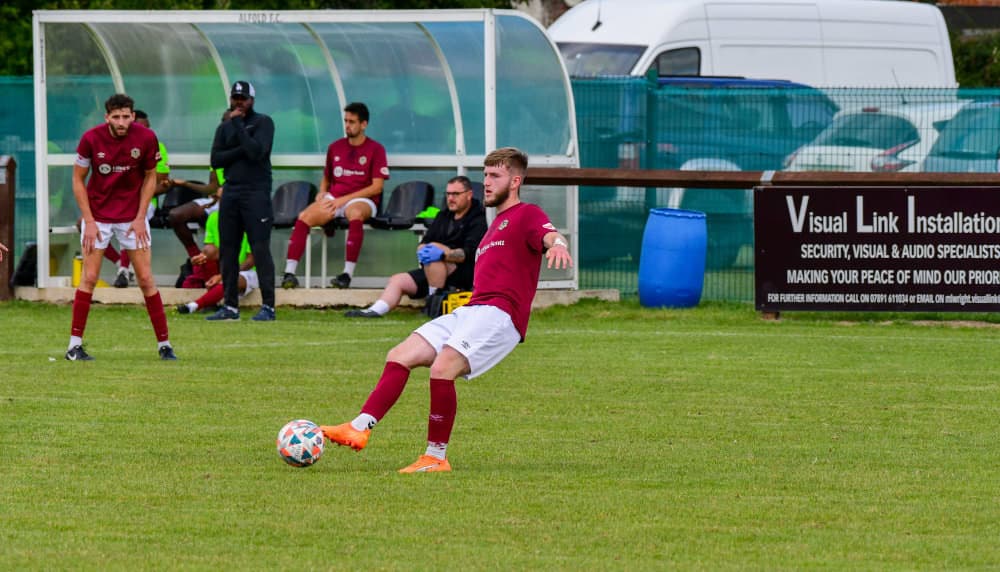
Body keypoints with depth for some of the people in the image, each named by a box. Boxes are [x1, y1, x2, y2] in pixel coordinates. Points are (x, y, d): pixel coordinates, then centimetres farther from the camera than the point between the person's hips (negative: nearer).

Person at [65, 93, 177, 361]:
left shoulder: (146, 138, -12)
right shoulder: (91, 138, -14)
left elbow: (150, 177, 2)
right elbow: (78, 180, -4)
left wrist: (140, 218, -5)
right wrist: (89, 221, -9)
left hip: (132, 216, 1)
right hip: (98, 216, -1)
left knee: (146, 279, -1)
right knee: (89, 277, -4)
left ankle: (164, 344, 6)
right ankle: (75, 345, 1)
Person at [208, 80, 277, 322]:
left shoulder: (263, 123, 0)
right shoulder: (225, 128, 16)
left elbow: (257, 151, -16)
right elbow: (215, 159, 4)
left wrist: (238, 124, -10)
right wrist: (241, 150, -8)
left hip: (256, 192, -6)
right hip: (230, 193, 6)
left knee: (260, 249, -11)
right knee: (227, 251, 5)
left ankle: (268, 306, -12)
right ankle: (230, 306, 11)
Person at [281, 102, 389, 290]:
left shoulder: (375, 149, 0)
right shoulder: (335, 148, 14)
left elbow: (377, 187, -6)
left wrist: (344, 199, -13)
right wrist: (322, 193, 1)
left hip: (361, 200, -4)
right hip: (333, 199, 4)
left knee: (355, 213, -41)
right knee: (304, 216, -25)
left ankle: (347, 274, -44)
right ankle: (289, 272, -31)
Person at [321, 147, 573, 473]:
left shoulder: (526, 215, 1)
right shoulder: (496, 224, 30)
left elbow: (549, 235, -22)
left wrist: (557, 244, -45)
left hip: (499, 313, -10)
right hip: (470, 311, 10)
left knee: (442, 369, -26)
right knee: (399, 357, -1)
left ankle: (436, 457, -19)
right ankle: (360, 428, -8)